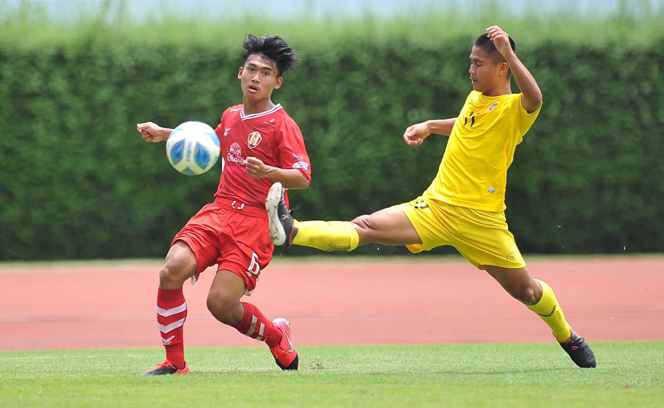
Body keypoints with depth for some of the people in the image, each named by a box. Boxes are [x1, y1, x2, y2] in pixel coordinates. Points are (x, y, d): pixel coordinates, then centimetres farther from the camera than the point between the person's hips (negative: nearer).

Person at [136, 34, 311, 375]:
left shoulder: (282, 125, -4)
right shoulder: (231, 116, 15)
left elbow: (303, 178, -13)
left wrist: (268, 172, -31)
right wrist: (165, 134, 33)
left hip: (255, 221, -5)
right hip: (219, 210, 5)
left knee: (221, 303, -17)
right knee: (172, 270, -20)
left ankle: (277, 335, 15)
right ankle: (174, 362, -7)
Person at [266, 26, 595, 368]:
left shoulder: (516, 109, -9)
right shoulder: (475, 99, 12)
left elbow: (534, 97, -35)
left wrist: (508, 53, -43)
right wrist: (428, 127, 27)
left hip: (481, 220, -4)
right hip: (435, 207, 4)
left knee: (526, 291, 6)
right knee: (366, 227, -16)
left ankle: (567, 337, 35)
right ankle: (289, 231, -35)